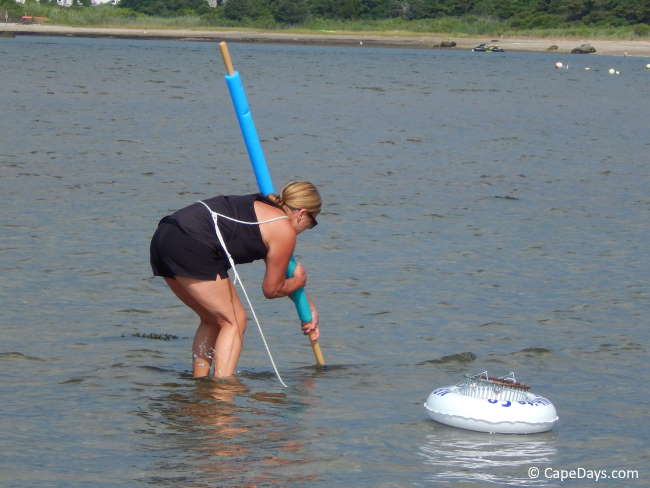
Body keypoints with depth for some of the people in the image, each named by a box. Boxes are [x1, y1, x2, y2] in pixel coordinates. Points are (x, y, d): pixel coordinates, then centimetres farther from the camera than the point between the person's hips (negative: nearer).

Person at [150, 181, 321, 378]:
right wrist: (300, 280, 31)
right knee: (235, 321, 4)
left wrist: (308, 305, 45)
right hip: (191, 248, -9)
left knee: (212, 320, 23)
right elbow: (271, 289, 12)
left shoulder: (258, 206, 29)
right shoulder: (284, 230, 3)